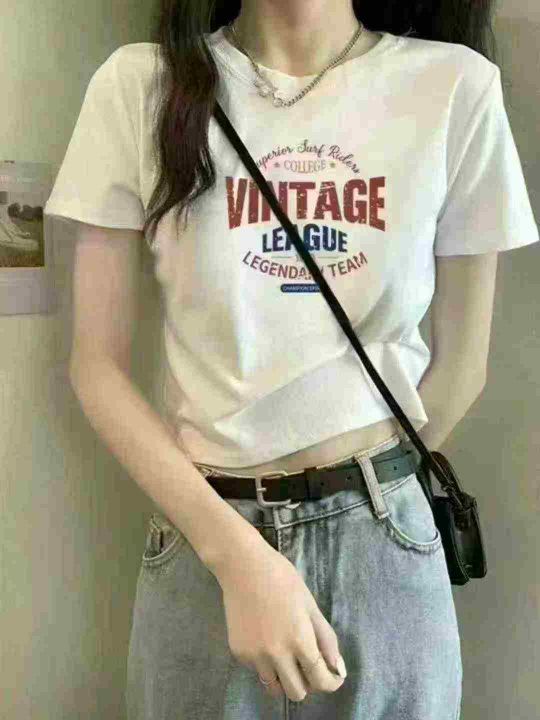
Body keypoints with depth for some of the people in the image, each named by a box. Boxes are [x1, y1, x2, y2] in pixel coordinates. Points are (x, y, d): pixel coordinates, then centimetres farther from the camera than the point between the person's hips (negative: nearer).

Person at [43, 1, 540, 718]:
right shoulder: (140, 85, -6)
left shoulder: (456, 85, -6)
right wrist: (238, 552, -14)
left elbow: (460, 362, 2)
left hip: (388, 542, 1)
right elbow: (97, 365, -6)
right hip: (200, 541, 0)